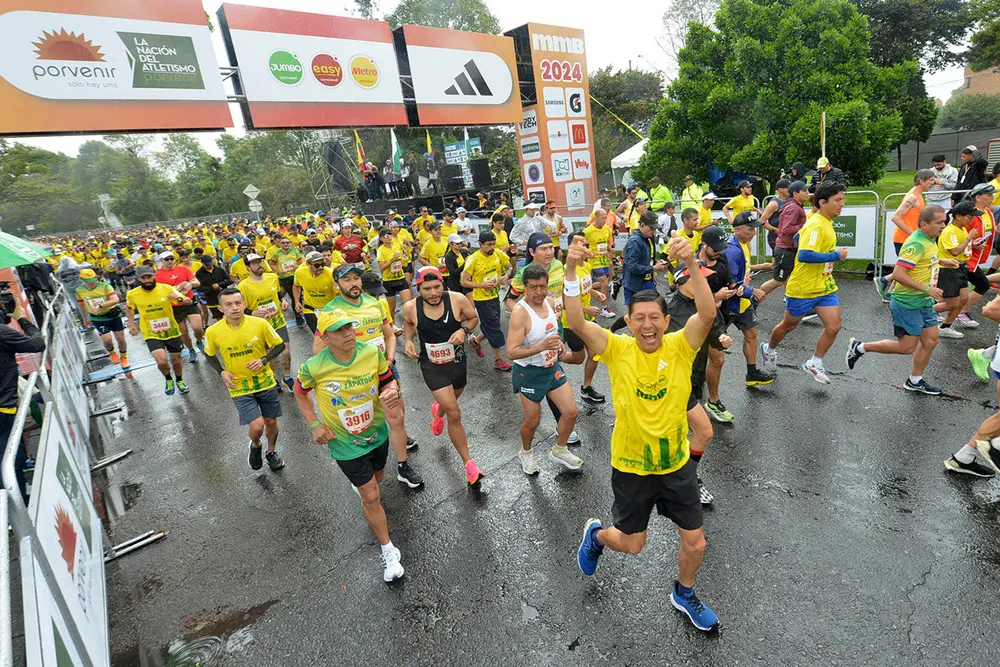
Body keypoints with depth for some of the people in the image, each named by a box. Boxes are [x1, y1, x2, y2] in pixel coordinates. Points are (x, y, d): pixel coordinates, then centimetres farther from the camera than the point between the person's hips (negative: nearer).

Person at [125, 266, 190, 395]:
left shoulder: (167, 288, -12)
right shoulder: (132, 294, -7)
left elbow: (189, 301, -11)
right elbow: (128, 308, 15)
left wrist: (179, 299, -32)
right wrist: (131, 324, 5)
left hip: (172, 331, 1)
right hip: (151, 334, -1)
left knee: (176, 359, 15)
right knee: (162, 361, -20)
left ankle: (179, 380, 45)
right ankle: (168, 379, 14)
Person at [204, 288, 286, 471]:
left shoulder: (260, 323, -16)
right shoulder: (213, 332, -12)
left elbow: (280, 345, -2)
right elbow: (210, 355, 8)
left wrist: (264, 360, -17)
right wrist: (222, 372, -8)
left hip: (265, 382, 1)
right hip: (239, 387, -1)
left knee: (271, 421, 13)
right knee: (257, 426, -12)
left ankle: (271, 451, 43)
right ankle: (255, 446, 24)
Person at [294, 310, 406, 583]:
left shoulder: (372, 352, -19)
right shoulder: (313, 367, -24)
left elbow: (388, 380, -5)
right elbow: (300, 393, -2)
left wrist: (392, 391, -28)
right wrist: (315, 424, -10)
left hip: (377, 433, 4)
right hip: (345, 443, -3)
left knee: (375, 479, 29)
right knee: (372, 497, 2)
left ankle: (359, 486, 68)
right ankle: (389, 550, 24)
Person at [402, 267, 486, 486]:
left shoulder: (458, 300, -21)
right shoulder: (410, 308, -17)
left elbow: (473, 317, -1)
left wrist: (464, 329, -21)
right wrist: (408, 340, -9)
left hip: (457, 362, 2)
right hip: (432, 366, -2)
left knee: (450, 404, 29)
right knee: (455, 416, -8)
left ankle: (437, 412, 68)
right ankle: (468, 463, 10)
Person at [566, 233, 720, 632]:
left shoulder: (680, 346, -12)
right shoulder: (617, 349, -15)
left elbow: (708, 314, -30)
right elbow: (577, 323, -31)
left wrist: (692, 264, -43)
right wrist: (571, 271, -43)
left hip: (677, 464, 2)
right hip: (631, 467, -1)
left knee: (695, 543, 15)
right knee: (631, 544, 16)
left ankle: (684, 594, 47)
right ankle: (596, 535, 51)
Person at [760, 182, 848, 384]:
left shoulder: (826, 222, 6)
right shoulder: (815, 225, -22)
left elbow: (799, 237, 20)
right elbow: (804, 255, -35)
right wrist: (835, 256, -27)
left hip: (825, 286, 8)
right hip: (803, 288, -8)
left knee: (833, 326, 0)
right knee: (789, 325, 12)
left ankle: (815, 363, 18)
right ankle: (769, 349, 39)